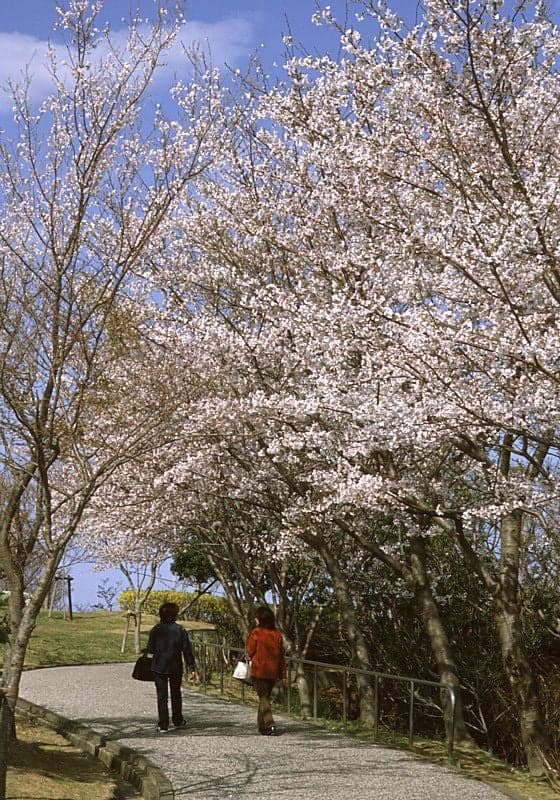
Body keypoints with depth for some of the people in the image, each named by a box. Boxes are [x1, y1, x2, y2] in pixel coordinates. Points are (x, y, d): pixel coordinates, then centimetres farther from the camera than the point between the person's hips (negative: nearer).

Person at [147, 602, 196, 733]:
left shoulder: (156, 630, -4)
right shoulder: (180, 630, -5)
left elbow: (150, 649, 0)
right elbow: (187, 650, -5)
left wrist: (151, 665, 13)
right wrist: (191, 668, -2)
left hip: (159, 668, -1)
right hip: (176, 668, 1)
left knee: (162, 696, 3)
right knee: (176, 695, 18)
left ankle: (163, 725, -1)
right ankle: (178, 721, 27)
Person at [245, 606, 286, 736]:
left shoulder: (256, 632, -11)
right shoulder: (277, 634, 3)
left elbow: (250, 651, -7)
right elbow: (281, 655, 5)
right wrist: (283, 674, 9)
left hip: (258, 670, -5)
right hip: (273, 671, 5)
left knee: (263, 698, -1)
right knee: (266, 696, 18)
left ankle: (270, 725, -15)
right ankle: (261, 725, 24)